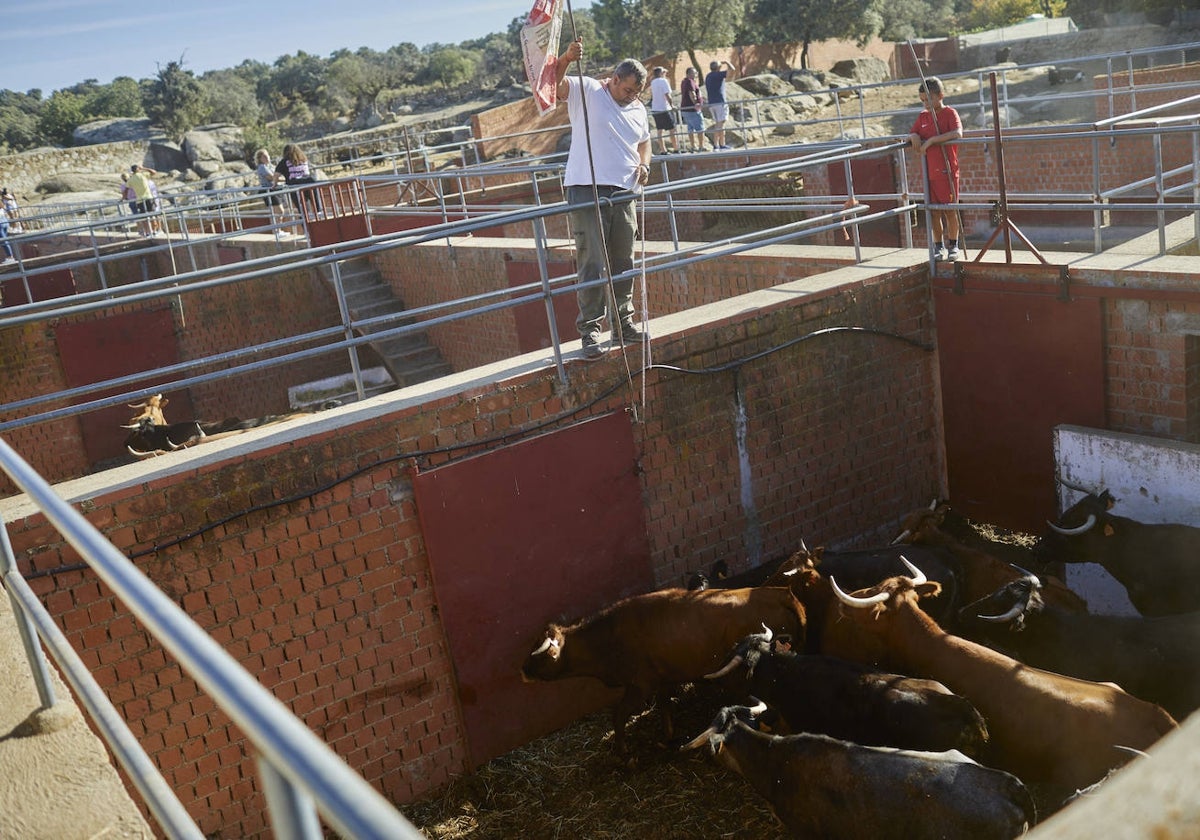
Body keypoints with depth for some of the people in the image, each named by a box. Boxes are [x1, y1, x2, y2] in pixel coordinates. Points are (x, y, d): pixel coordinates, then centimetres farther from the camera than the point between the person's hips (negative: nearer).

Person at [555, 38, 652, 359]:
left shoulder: (638, 110, 17)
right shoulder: (585, 91, -2)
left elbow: (644, 142, 30)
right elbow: (554, 83, -16)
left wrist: (643, 164, 8)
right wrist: (565, 59, -35)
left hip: (623, 193, 6)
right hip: (587, 191, -6)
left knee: (623, 263, 12)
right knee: (592, 264, -9)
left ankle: (623, 323, 24)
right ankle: (589, 329, -3)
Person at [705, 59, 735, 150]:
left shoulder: (707, 77, 18)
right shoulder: (718, 74, -6)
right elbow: (732, 69, -10)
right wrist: (726, 62, 8)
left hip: (711, 103, 8)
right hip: (720, 102, -8)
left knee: (717, 124, 11)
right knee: (721, 123, -9)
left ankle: (716, 145, 7)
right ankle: (722, 144, -13)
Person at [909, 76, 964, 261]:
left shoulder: (950, 113, -6)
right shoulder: (922, 116, 11)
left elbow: (957, 133, -23)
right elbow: (910, 136, 19)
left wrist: (931, 140, -25)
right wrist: (914, 136, -6)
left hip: (947, 170, -5)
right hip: (929, 172, 5)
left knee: (950, 209, 2)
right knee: (934, 211, 8)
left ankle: (953, 246, 14)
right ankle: (939, 247, 18)